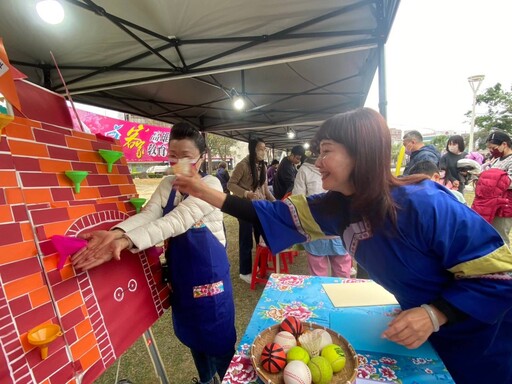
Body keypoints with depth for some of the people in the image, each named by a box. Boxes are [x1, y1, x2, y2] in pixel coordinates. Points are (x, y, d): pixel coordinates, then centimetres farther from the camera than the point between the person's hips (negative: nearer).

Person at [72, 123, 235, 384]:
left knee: (217, 336, 9)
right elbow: (147, 214, -14)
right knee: (192, 333, 23)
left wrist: (127, 241, -42)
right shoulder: (166, 185, 3)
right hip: (180, 273, 6)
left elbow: (177, 220, -31)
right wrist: (117, 232, -34)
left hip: (208, 272, -6)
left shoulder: (210, 184, -17)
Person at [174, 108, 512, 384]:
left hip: (477, 341, -5)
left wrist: (435, 314, -35)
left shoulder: (425, 205, -35)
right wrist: (208, 194, -15)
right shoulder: (337, 206, -15)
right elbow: (281, 213, -14)